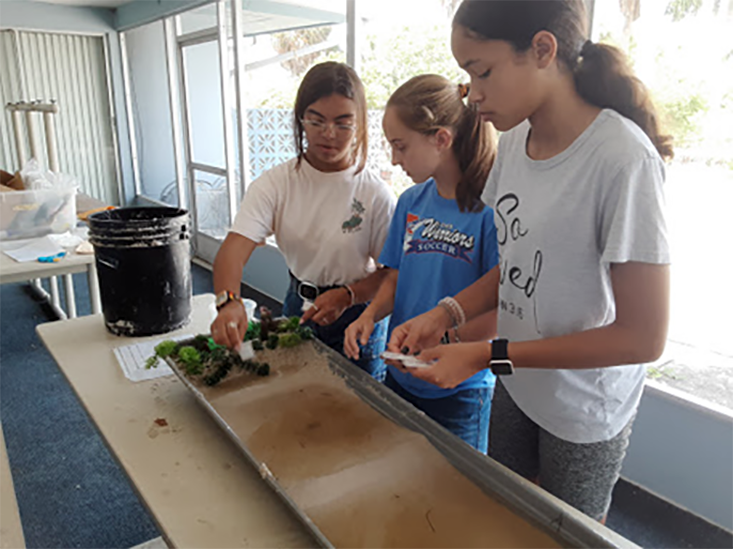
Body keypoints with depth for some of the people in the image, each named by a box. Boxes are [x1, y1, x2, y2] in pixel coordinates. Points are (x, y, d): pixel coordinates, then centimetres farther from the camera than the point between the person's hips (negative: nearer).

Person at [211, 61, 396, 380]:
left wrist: (348, 295, -28)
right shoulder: (275, 184, -11)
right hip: (297, 307, 2)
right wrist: (229, 301, -43)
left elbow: (393, 272, -10)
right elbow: (234, 248, -24)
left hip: (358, 320, -2)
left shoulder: (375, 195, -16)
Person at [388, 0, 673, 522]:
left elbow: (642, 337, -24)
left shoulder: (622, 159, -28)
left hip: (584, 413, -6)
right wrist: (447, 313, -10)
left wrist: (488, 356, -24)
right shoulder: (515, 140, -5)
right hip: (515, 387, 6)